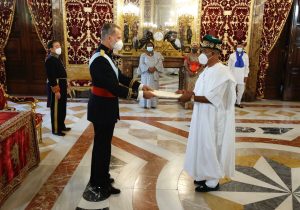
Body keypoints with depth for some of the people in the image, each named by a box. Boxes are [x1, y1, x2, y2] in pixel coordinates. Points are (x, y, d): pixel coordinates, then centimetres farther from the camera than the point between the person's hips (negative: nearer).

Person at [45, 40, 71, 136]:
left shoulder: (57, 58, 14)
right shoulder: (50, 60, -16)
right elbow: (51, 76, -21)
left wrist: (65, 86, 18)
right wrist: (56, 90, -22)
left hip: (62, 85, 10)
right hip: (56, 86, -10)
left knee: (62, 108, 18)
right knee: (56, 109, 0)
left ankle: (61, 126, 32)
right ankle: (56, 129, 11)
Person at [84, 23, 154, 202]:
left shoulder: (106, 56, 8)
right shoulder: (100, 59, -25)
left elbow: (120, 77, 14)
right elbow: (114, 88, -29)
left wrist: (140, 85, 4)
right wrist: (140, 94, -24)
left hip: (106, 107, 10)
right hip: (102, 108, -10)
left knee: (105, 144, 19)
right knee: (101, 146, 3)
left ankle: (102, 179, 36)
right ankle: (96, 186, 19)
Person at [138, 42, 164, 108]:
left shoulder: (157, 54, 9)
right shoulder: (143, 55, 5)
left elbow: (160, 63, -1)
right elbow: (141, 64, -6)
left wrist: (154, 68, -18)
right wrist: (148, 68, -21)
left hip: (154, 75, 2)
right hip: (146, 74, -2)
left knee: (154, 88, 1)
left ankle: (153, 104, 4)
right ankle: (146, 104, -3)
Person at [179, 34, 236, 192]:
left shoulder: (221, 72, -20)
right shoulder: (208, 69, 10)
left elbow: (212, 98, -25)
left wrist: (191, 97, -23)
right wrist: (189, 92, -2)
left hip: (213, 119, -9)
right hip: (203, 116, 9)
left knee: (211, 147, 2)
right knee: (204, 146, 17)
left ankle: (213, 181, 17)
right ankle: (206, 175, 33)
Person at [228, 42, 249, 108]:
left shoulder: (245, 56, 3)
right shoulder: (232, 55, 0)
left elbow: (247, 66, 5)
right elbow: (229, 66, 2)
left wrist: (246, 76, -1)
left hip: (242, 75, 2)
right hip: (233, 75, -2)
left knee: (241, 90, 6)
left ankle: (238, 102, 19)